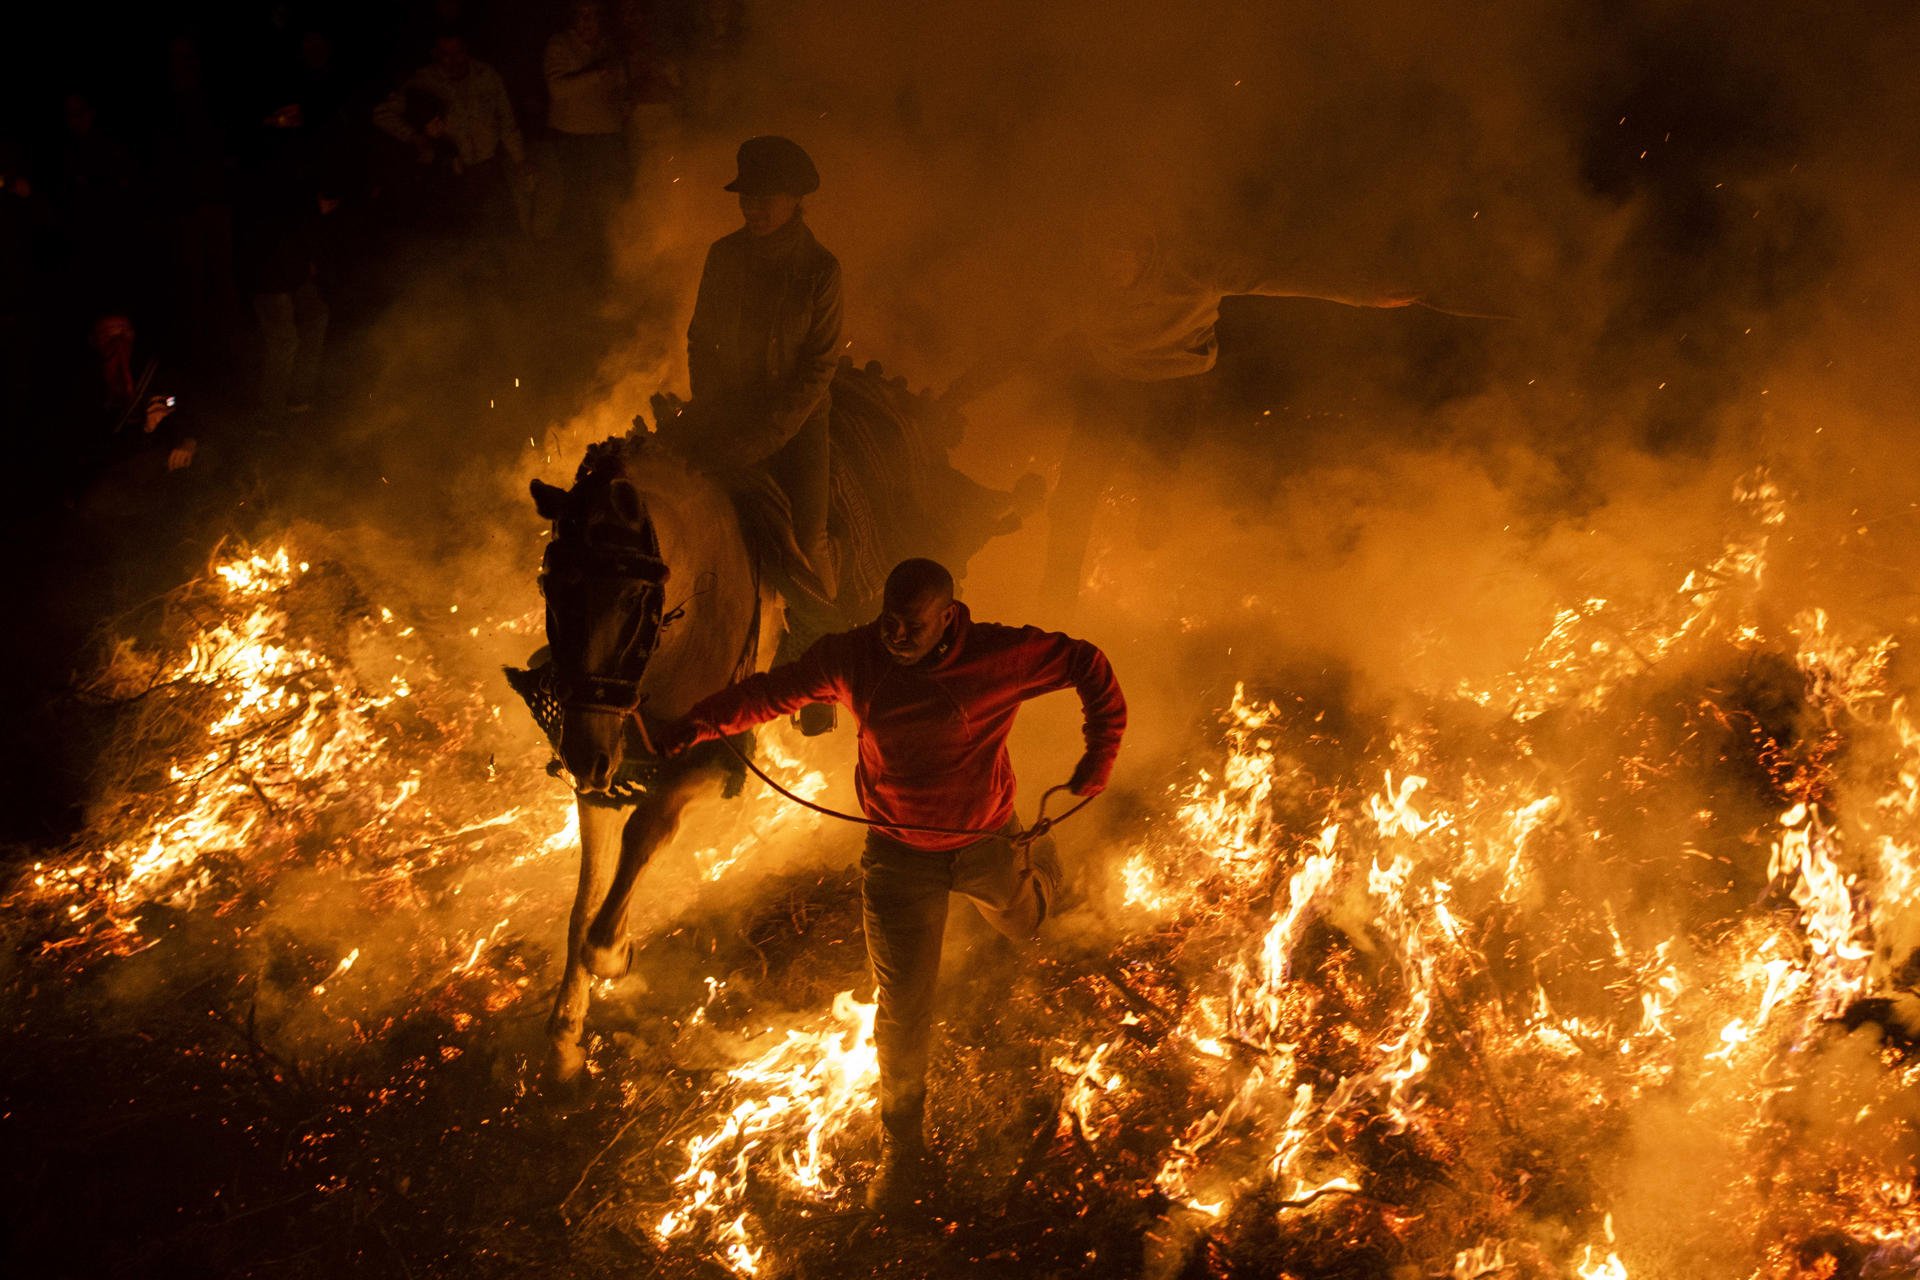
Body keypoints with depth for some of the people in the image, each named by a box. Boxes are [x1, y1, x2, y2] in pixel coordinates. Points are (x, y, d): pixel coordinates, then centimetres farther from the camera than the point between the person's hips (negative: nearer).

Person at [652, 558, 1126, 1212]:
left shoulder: (1000, 656, -23)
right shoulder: (851, 658, -18)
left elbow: (1089, 667, -12)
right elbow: (769, 692, -6)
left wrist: (1099, 759, -15)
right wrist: (688, 729, -11)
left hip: (986, 840, 0)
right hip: (899, 856, 0)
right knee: (902, 1009, 2)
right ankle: (902, 1146, 22)